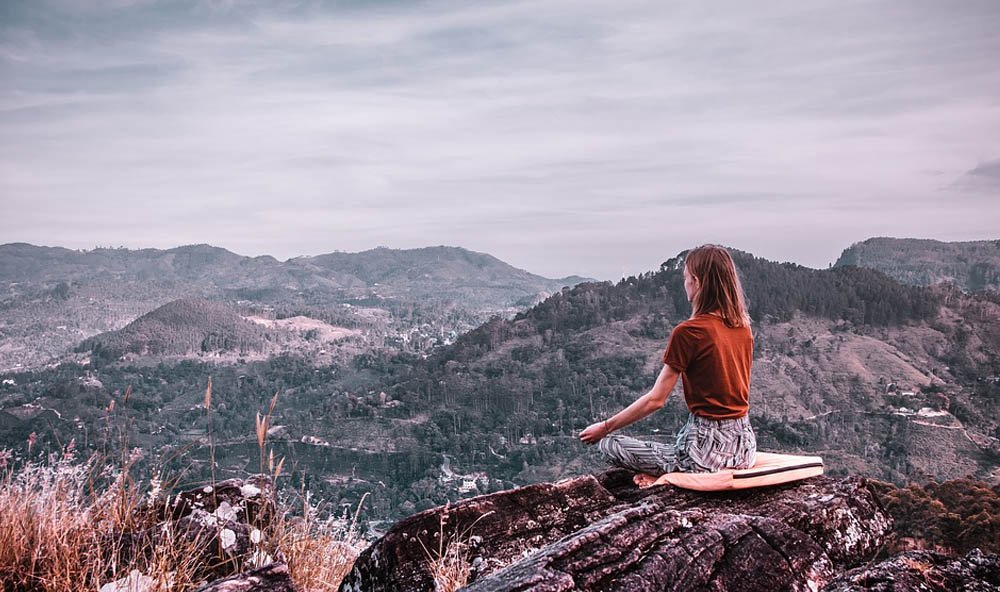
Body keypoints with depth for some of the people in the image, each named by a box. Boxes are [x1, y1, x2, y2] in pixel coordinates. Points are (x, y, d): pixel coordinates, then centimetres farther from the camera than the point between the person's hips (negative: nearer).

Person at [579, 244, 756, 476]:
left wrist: (604, 428, -3)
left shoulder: (688, 332, -16)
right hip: (744, 446, 8)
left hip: (707, 448, -7)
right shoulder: (744, 328, 5)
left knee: (610, 445, 1)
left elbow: (656, 399, -13)